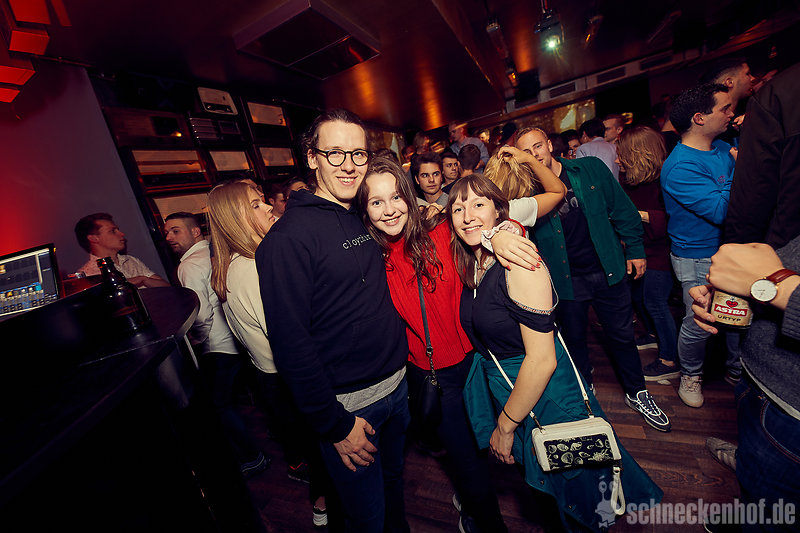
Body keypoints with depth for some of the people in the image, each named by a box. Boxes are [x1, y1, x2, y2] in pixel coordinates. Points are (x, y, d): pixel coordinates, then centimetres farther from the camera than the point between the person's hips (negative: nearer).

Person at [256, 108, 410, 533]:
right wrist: (334, 425, -16)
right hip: (346, 404, -6)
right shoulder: (289, 235, -19)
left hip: (396, 385, 7)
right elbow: (290, 341, -21)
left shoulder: (366, 219, 4)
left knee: (394, 481, 29)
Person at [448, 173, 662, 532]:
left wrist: (506, 426, -16)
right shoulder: (470, 267, -2)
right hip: (500, 386, 7)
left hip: (545, 394, -7)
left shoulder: (520, 264, -26)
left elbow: (542, 359, -27)